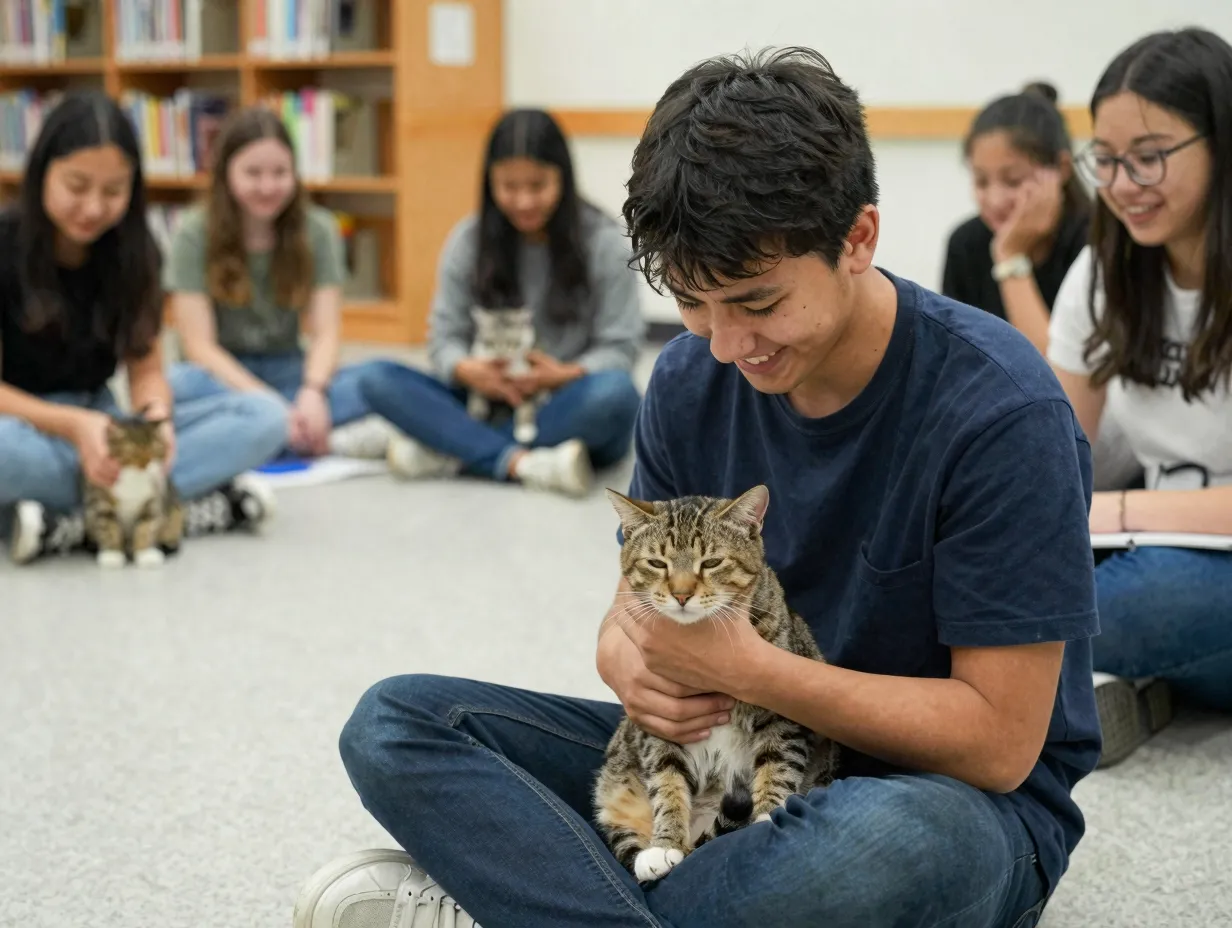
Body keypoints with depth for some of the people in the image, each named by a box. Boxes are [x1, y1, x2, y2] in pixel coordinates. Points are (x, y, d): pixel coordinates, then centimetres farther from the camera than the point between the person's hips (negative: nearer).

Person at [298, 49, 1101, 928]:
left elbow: (999, 740, -18)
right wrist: (626, 651, -18)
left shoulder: (1001, 411, -21)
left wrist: (745, 667, -24)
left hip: (964, 797, -5)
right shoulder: (692, 380, -3)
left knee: (885, 839, -44)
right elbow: (647, 585, 8)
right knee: (395, 723, -10)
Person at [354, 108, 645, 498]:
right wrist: (467, 370, -23)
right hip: (489, 405, 2)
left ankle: (449, 453, -30)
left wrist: (565, 375, -26)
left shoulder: (605, 242, -5)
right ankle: (525, 464, -38)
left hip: (571, 415, -2)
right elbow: (445, 337, 0)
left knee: (614, 392, -36)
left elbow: (620, 348, -6)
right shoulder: (467, 240, 1)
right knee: (382, 382, -21)